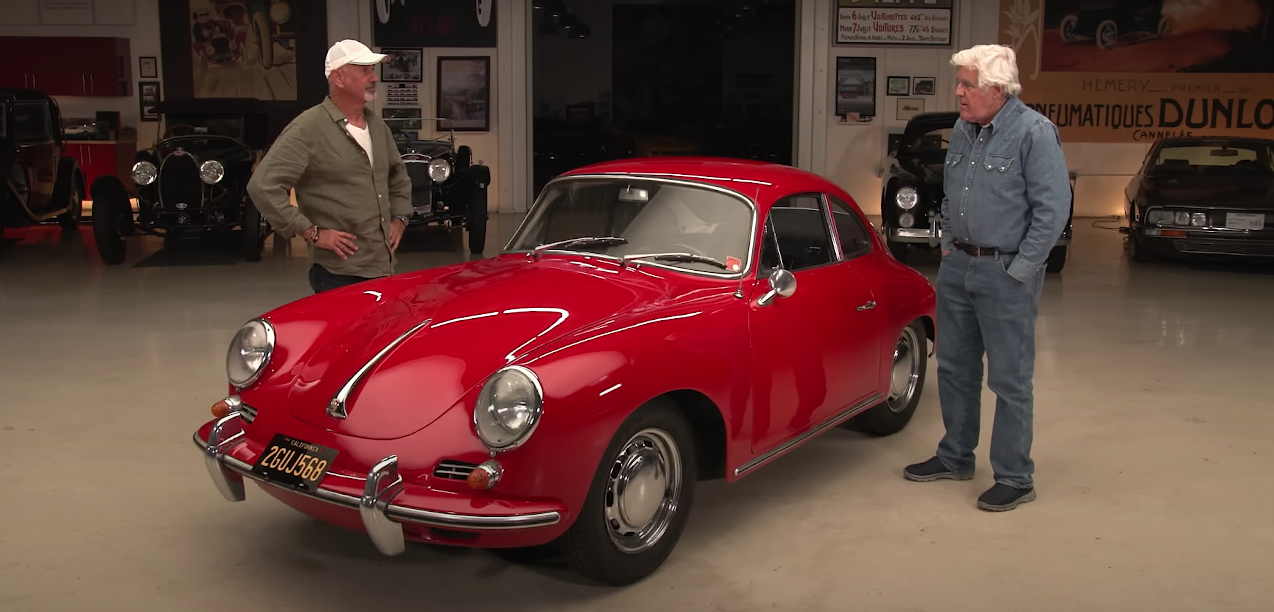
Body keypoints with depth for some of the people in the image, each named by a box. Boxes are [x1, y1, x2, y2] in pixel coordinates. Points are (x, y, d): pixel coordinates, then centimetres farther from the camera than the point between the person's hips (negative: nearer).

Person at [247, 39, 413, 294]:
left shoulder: (378, 126, 12)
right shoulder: (308, 129, -12)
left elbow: (398, 176, 29)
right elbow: (263, 186, -19)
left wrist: (399, 218, 15)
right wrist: (312, 233, -16)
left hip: (383, 267, 7)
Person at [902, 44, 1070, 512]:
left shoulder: (1035, 133, -14)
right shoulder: (963, 130, 9)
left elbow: (1054, 209, -16)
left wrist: (1020, 271, -16)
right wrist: (948, 245, 13)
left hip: (1006, 274, -8)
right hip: (957, 267, 8)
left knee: (1010, 380, 1)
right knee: (954, 367, 16)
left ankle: (1015, 478, 13)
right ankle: (955, 457, 31)